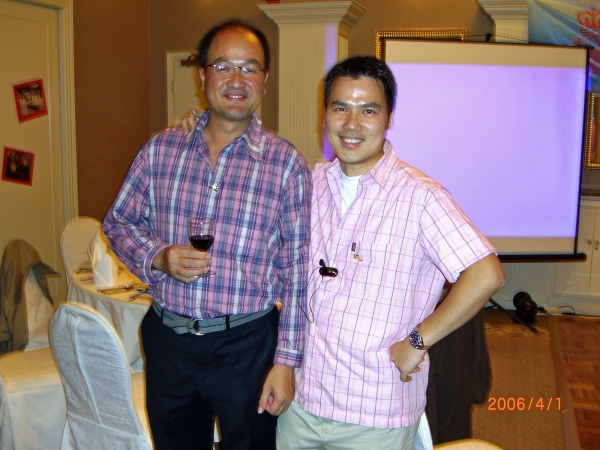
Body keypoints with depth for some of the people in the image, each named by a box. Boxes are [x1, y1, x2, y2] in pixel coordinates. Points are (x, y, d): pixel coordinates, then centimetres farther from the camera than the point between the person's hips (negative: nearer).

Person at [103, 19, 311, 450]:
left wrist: (286, 361, -8)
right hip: (166, 339, 3)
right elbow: (119, 221, 9)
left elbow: (299, 271, -7)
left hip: (247, 345, -2)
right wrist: (157, 256, -12)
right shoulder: (161, 149, 1)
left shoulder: (287, 163, -7)